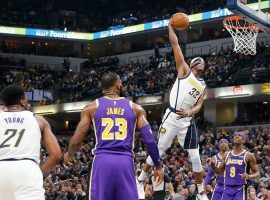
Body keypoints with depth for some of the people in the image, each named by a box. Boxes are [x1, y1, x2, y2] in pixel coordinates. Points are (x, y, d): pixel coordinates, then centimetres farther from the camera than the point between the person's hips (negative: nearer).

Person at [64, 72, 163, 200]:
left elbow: (76, 141, 7)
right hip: (125, 162, 1)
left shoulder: (92, 108, 8)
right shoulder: (135, 108, 11)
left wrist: (69, 155, 29)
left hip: (102, 161, 0)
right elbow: (150, 140, 5)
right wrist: (157, 166, 17)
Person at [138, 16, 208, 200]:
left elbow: (199, 105, 5)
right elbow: (175, 44, -1)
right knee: (158, 151, 1)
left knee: (195, 157, 2)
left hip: (188, 121, 4)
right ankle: (140, 181, 15)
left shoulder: (203, 85, 17)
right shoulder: (184, 71, 5)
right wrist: (171, 25, -1)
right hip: (172, 117, -4)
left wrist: (189, 113, -16)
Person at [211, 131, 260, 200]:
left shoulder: (248, 155, -1)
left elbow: (257, 173, 0)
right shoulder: (226, 155, 13)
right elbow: (220, 171, 19)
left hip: (240, 189, -5)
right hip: (227, 189, 5)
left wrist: (249, 176, -21)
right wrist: (213, 166, -2)